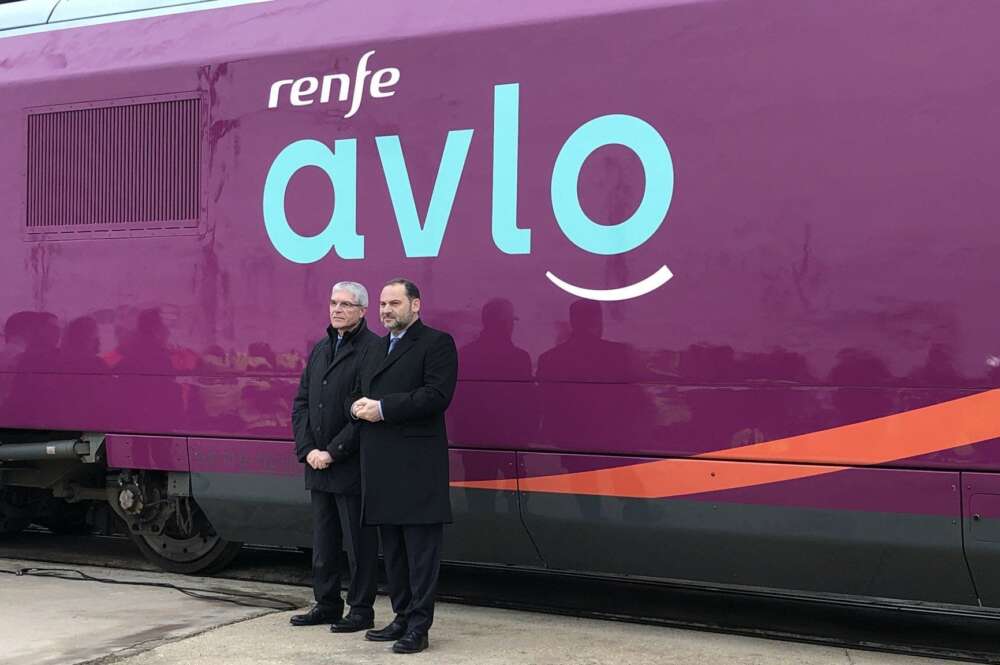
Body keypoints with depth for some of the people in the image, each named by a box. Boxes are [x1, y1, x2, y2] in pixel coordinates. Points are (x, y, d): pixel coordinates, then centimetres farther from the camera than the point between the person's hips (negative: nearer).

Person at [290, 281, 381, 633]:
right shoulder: (320, 349, 14)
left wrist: (334, 453, -16)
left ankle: (361, 610, 11)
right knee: (323, 541, 14)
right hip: (318, 466, 7)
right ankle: (327, 604, 25)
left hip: (353, 468, -7)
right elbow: (301, 402, 13)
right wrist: (308, 449, -1)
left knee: (359, 542, 2)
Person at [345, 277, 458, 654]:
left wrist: (383, 408, -17)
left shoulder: (437, 343, -3)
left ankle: (418, 627, -1)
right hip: (381, 466, 8)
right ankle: (402, 618, 23)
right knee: (392, 549, 14)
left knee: (420, 549, -4)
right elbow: (357, 394, 24)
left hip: (418, 465, -8)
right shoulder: (375, 349, 22)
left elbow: (437, 394, -15)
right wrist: (358, 407, -1)